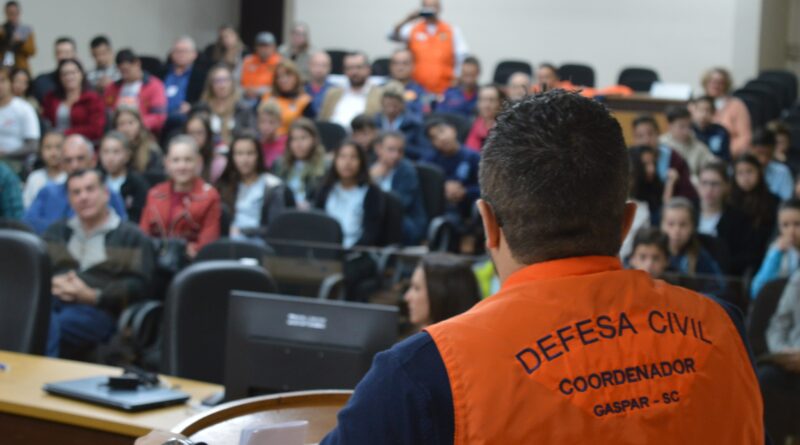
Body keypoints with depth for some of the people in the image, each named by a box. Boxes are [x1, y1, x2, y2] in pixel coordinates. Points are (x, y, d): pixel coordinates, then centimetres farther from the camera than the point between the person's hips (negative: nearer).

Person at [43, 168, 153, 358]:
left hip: (98, 310, -3)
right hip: (50, 302, 4)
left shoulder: (131, 237, 14)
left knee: (50, 329, -38)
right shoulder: (55, 232, 30)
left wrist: (92, 296, -12)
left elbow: (138, 286, 1)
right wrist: (48, 285, -5)